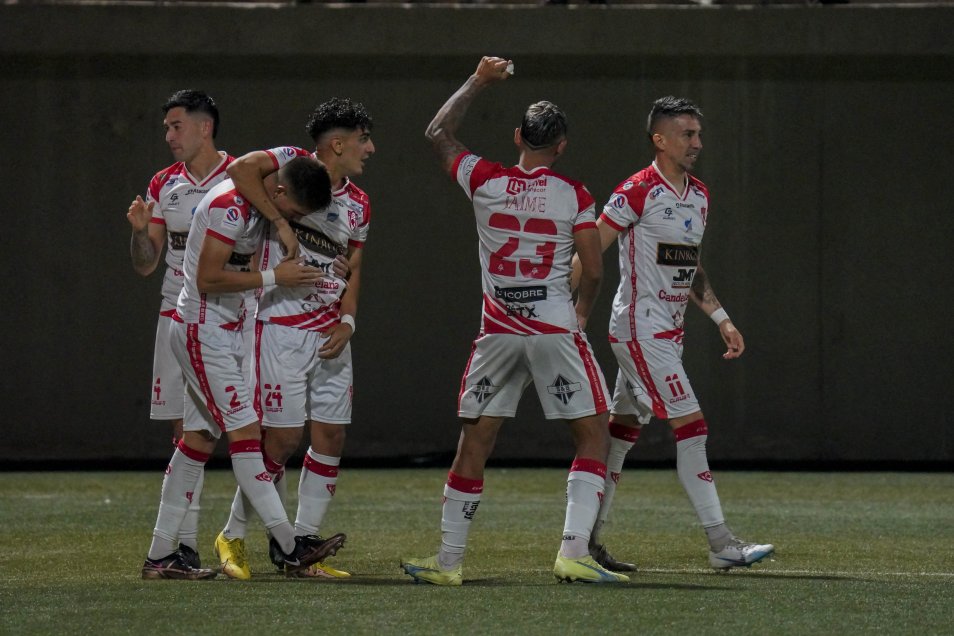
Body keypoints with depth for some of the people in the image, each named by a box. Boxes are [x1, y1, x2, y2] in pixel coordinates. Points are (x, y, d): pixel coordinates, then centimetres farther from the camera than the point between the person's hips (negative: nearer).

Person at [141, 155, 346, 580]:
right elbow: (208, 279, -21)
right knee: (245, 433, -10)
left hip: (224, 332, 10)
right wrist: (274, 277, -18)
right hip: (202, 332, -10)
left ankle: (159, 557, 12)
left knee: (198, 440, 9)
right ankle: (291, 548, -11)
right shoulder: (230, 206, -20)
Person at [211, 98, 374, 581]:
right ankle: (233, 536, 10)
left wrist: (347, 321, 1)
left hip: (330, 333, 7)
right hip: (282, 326, -7)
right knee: (283, 439, -7)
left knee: (331, 438, 4)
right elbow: (242, 169, -27)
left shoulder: (358, 204, 13)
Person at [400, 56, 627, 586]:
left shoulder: (484, 182, 0)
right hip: (555, 331, -3)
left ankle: (448, 560, 12)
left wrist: (478, 82, 25)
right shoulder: (574, 196, -5)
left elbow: (437, 133, 18)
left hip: (497, 333, 3)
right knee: (592, 436, 5)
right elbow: (593, 269, -6)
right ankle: (573, 552, -8)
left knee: (474, 442, 9)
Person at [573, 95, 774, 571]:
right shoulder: (638, 192, -14)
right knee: (691, 425, -12)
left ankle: (587, 539, 17)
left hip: (669, 331, 9)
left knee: (624, 427, 11)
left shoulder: (699, 196, 13)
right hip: (640, 330, -9)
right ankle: (721, 543, -12)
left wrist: (722, 320, 16)